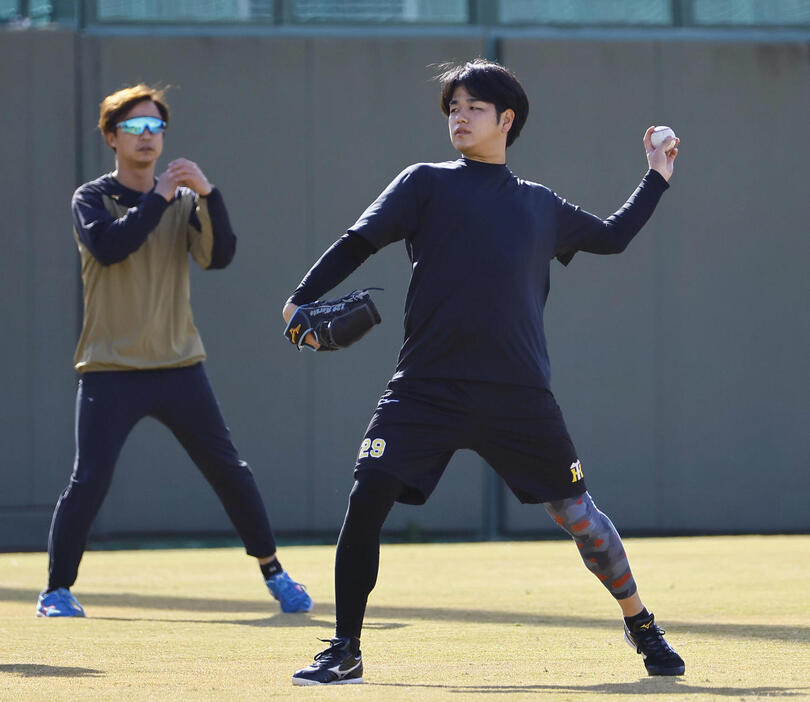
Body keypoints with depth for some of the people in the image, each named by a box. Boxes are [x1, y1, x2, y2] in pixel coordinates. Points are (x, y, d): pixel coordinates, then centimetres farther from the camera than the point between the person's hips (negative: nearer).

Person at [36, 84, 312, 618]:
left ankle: (273, 571, 18)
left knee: (229, 470, 4)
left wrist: (208, 194, -17)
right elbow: (108, 246, -19)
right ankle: (58, 590, -1)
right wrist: (158, 197, -17)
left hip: (179, 366, 3)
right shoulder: (92, 198, 1)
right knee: (89, 481, -12)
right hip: (111, 369, -3)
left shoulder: (184, 203, 10)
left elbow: (220, 257, -5)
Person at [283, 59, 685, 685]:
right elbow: (359, 242, 1)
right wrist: (302, 299, -11)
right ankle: (345, 651, -4)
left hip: (518, 394, 2)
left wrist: (657, 177, 32)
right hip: (427, 390, -1)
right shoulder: (427, 184, 10)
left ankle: (643, 627, 25)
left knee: (574, 509, 4)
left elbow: (612, 237, 32)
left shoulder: (541, 205, 17)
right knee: (368, 496, -15)